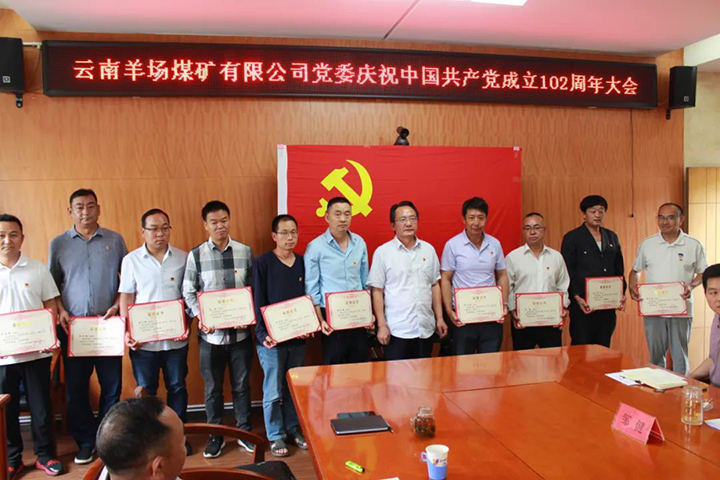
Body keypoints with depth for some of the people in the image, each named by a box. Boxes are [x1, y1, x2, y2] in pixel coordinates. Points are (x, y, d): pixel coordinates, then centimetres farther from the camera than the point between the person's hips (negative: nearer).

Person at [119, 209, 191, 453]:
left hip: (176, 338, 1)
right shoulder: (131, 260, 0)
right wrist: (127, 331, -7)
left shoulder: (182, 258, 2)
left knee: (177, 387, 12)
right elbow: (126, 297, 1)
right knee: (145, 390, 9)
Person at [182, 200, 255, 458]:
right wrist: (200, 317, -14)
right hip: (210, 334, 0)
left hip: (240, 333, 1)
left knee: (241, 385, 13)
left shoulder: (245, 252, 1)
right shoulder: (196, 255, -2)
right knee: (213, 388, 12)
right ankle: (215, 435, 29)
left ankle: (244, 432, 30)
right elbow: (188, 292, 0)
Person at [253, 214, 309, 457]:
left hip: (297, 337, 4)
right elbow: (258, 301, -9)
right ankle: (275, 436, 21)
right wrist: (262, 334, -17)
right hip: (271, 338, -4)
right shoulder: (263, 262, -7)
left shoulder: (303, 263, 6)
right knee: (273, 391, 5)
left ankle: (293, 429, 31)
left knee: (294, 388, 14)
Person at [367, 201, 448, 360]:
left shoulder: (428, 249, 8)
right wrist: (381, 325, -7)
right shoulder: (383, 252, -4)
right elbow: (377, 291, -3)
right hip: (397, 330, -3)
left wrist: (440, 318, 9)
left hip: (426, 328, 4)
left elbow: (435, 285, 13)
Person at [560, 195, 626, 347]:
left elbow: (619, 269, 18)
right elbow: (567, 273, -6)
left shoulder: (612, 237, 15)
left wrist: (621, 294, 5)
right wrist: (577, 298, -15)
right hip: (583, 305, -5)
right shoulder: (572, 238, -1)